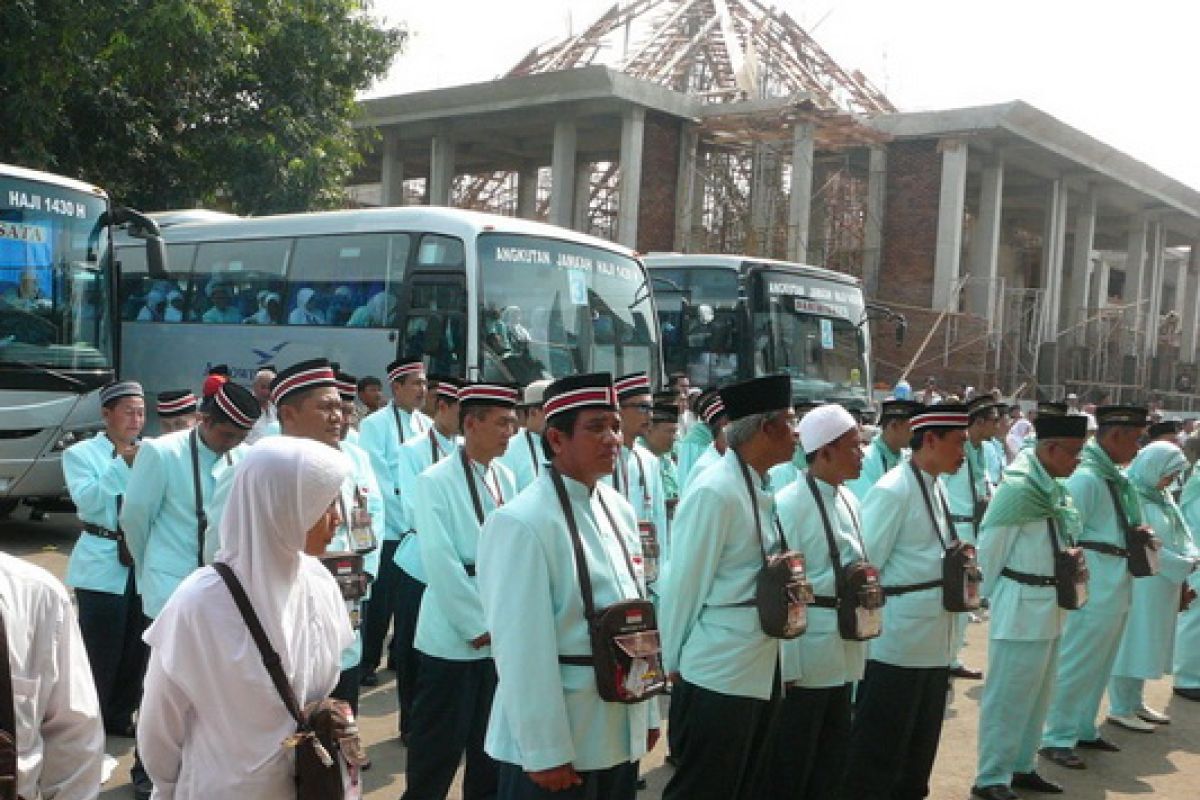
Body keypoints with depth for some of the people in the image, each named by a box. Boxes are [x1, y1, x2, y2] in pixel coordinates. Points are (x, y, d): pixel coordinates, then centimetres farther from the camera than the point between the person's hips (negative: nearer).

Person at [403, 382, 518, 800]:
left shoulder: (506, 478, 7)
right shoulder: (435, 480, -12)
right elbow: (440, 562, -15)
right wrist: (478, 626, -13)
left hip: (502, 631, 6)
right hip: (454, 635, -6)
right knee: (440, 746, 4)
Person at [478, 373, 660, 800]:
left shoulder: (620, 511, 6)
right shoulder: (521, 523, -20)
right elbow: (522, 648, -20)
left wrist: (648, 711, 15)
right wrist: (545, 751, -17)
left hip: (622, 730, 7)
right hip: (557, 735, -7)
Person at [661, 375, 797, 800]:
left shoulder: (759, 490, 8)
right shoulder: (715, 492, -19)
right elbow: (684, 585, -14)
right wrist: (674, 663, -6)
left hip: (761, 671, 9)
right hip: (718, 676, -9)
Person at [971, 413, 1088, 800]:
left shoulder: (1054, 489, 6)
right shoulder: (1019, 488, -20)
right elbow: (989, 549, -14)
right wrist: (991, 598, -5)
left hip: (1050, 607, 9)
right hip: (1021, 608, -9)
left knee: (1037, 693, 18)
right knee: (1008, 695, 0)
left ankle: (1021, 766, 31)